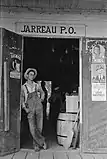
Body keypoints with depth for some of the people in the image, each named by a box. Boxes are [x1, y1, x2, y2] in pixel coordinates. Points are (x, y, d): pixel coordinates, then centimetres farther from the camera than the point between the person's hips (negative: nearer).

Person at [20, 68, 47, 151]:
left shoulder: (36, 85, 7)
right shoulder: (23, 87, 3)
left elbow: (42, 92, 25)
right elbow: (22, 98, 8)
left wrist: (41, 99, 11)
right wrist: (25, 108, -1)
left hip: (39, 107, 2)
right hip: (30, 109, -1)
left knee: (39, 127, 3)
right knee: (32, 128, -6)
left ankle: (36, 144, 21)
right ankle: (42, 142, 11)